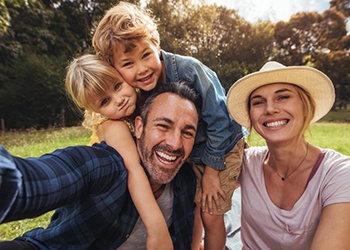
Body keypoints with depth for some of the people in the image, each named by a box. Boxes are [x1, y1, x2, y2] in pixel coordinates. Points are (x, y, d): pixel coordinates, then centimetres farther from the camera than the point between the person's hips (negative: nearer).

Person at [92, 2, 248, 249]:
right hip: (190, 153, 4)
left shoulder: (189, 70, -31)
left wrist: (211, 172, -14)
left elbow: (218, 121, -23)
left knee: (211, 216, -1)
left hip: (223, 146, -4)